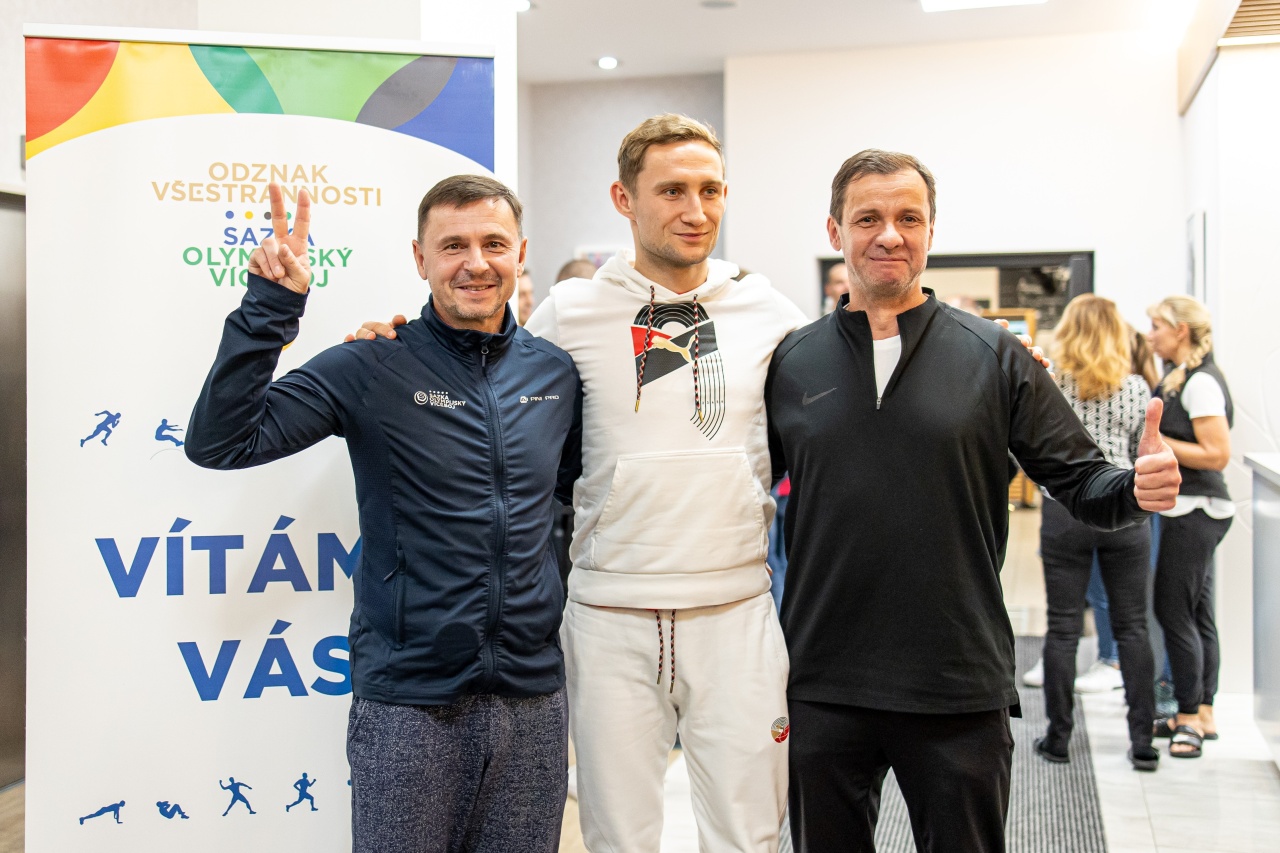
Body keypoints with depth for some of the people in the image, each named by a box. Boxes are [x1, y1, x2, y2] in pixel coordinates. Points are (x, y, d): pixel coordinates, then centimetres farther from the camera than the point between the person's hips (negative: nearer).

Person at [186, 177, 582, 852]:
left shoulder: (556, 372, 6)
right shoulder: (373, 368, -6)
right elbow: (218, 442, -13)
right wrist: (269, 307, -19)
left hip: (533, 697, 4)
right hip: (409, 699, -3)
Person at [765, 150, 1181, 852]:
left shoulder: (994, 356, 1)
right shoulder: (792, 362, 3)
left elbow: (1078, 479, 2)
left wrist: (1137, 488, -18)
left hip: (961, 689, -1)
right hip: (823, 687, 1)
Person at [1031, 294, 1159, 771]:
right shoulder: (1137, 387, 1)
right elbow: (1144, 455, 9)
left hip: (1064, 509, -1)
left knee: (1063, 627, 4)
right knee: (1132, 626, 8)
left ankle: (1058, 737, 11)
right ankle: (1142, 741, 9)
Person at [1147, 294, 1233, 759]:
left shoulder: (1201, 383, -15)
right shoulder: (1181, 378, 14)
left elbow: (1217, 455, -20)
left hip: (1195, 511, -10)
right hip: (1191, 511, 10)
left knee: (1173, 609, -6)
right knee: (1196, 612, 13)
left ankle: (1189, 717, 2)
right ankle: (1202, 713, 21)